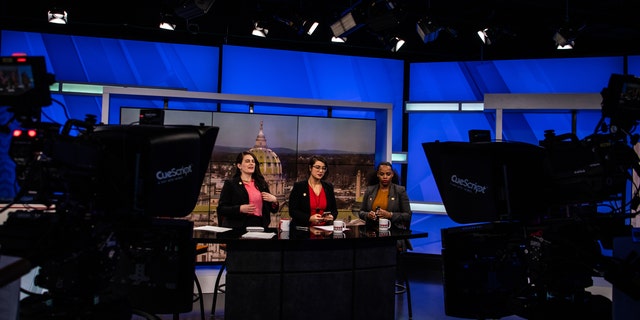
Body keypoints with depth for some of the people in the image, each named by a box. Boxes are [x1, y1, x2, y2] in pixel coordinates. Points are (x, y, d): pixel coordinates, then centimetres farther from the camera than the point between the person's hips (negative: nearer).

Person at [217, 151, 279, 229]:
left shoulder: (262, 184, 18)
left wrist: (274, 200, 1)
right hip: (238, 228, -3)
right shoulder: (230, 184, 6)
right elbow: (220, 210, -1)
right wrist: (240, 209, -14)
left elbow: (273, 210, 22)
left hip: (260, 226, 3)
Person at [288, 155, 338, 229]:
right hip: (303, 229, -3)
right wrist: (309, 218, -18)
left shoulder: (329, 187, 14)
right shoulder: (298, 186, 2)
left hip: (324, 230, 3)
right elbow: (292, 211, -3)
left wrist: (331, 216, -5)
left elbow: (334, 209, 18)